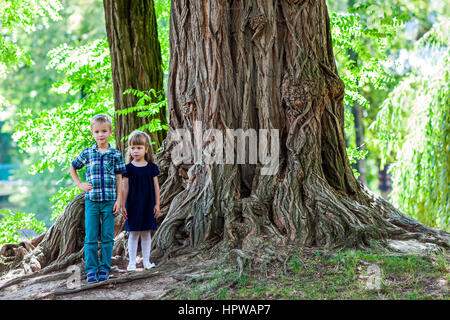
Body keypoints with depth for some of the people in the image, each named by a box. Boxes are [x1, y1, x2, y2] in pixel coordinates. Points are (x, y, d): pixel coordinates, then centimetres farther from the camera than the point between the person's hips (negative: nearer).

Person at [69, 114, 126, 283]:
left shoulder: (116, 154, 2)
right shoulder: (87, 153, 4)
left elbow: (119, 179, 3)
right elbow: (72, 168, 19)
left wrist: (118, 200, -2)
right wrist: (80, 185, 7)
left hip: (109, 201, 0)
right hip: (91, 200, 0)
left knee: (107, 237, 4)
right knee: (91, 237, 0)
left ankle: (104, 269, 12)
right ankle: (91, 270, 5)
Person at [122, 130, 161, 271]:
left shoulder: (151, 167, 1)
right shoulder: (128, 168, -3)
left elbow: (156, 187, 5)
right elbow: (125, 188, -1)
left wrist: (157, 204, 3)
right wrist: (123, 206, -3)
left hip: (148, 205, 1)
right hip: (133, 205, -1)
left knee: (146, 233, 8)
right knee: (133, 233, 3)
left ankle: (146, 260, 17)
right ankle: (132, 262, 10)